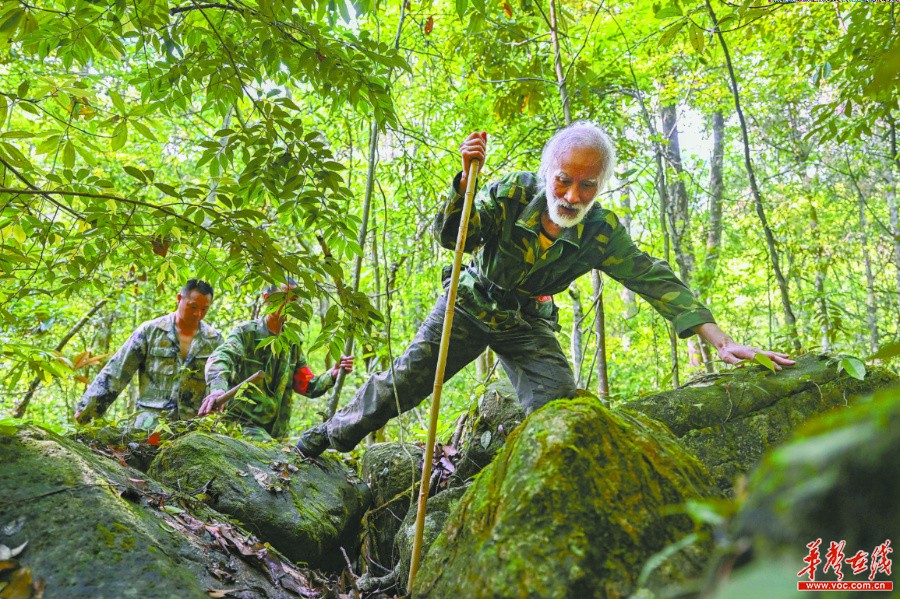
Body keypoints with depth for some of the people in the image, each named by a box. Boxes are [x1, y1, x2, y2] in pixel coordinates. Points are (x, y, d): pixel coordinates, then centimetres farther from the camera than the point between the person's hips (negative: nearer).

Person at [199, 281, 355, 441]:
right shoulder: (245, 331, -4)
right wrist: (218, 388, -45)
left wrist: (333, 375, -8)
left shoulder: (292, 344, 13)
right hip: (243, 421, -6)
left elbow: (308, 386, 12)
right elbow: (219, 358, -23)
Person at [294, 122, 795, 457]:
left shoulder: (602, 234, -18)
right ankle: (335, 432, 23)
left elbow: (658, 282, -20)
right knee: (406, 379, -4)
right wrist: (466, 178, -41)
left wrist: (722, 341, -27)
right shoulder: (515, 192, -21)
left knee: (559, 406, -18)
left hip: (528, 324, 1)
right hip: (471, 304, -1)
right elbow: (452, 238, -24)